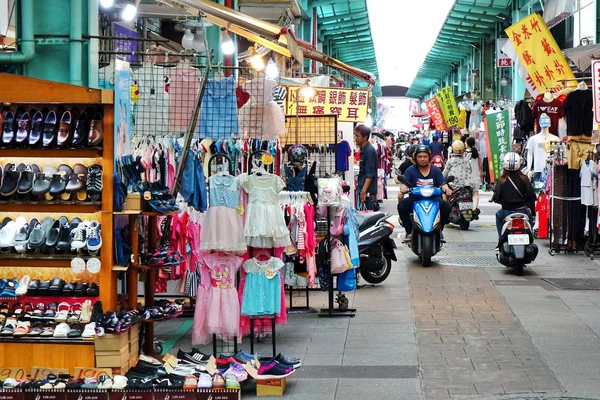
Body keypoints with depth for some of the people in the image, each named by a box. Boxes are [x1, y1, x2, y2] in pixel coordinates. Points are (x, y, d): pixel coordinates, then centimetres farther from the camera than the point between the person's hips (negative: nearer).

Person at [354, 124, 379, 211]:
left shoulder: (370, 151, -14)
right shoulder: (363, 150, 14)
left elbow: (370, 174, -19)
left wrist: (364, 191, -23)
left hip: (368, 191, -9)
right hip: (363, 189, 9)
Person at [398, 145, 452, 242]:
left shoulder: (435, 170, 7)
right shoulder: (410, 170, 3)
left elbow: (443, 184, 0)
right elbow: (403, 186, -6)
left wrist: (446, 189, -24)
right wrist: (404, 189, -32)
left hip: (433, 199, 1)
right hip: (415, 199, 0)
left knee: (445, 206, -28)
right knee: (401, 205, -29)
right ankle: (409, 232, -15)